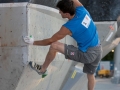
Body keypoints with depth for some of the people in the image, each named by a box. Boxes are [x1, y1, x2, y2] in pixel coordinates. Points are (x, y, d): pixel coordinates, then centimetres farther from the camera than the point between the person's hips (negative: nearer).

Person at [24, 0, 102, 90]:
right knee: (90, 75, 28)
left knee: (54, 46, -9)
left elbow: (50, 41, -8)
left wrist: (33, 42, 3)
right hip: (98, 51, 8)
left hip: (87, 54, -8)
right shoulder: (81, 10, -7)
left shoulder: (68, 27, -20)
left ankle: (42, 69, 14)